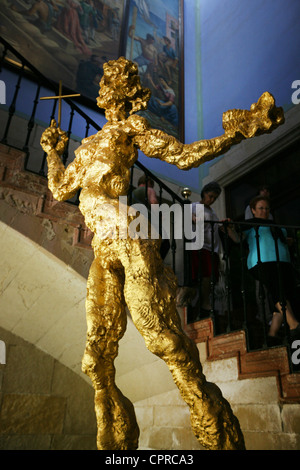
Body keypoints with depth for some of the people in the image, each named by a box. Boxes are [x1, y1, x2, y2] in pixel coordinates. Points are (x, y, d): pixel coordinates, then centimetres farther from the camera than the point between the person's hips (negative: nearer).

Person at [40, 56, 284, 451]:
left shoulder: (131, 126, 12)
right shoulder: (89, 145, 30)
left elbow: (183, 155, 2)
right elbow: (60, 189, 36)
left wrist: (233, 134, -6)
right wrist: (53, 151, 42)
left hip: (130, 239, -6)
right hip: (104, 249, 7)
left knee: (161, 334, -14)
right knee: (98, 352, 4)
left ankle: (219, 436, -2)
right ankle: (116, 441, 17)